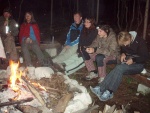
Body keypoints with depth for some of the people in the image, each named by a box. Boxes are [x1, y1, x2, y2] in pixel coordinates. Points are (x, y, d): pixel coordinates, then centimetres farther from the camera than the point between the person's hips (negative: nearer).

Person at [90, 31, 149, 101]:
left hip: (138, 64, -5)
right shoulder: (124, 42, 0)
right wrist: (123, 53, -2)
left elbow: (145, 56, -13)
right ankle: (101, 88, -36)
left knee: (120, 68, -32)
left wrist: (133, 60, -24)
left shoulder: (140, 42, -18)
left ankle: (109, 92, -34)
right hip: (127, 62, 6)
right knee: (117, 69, -27)